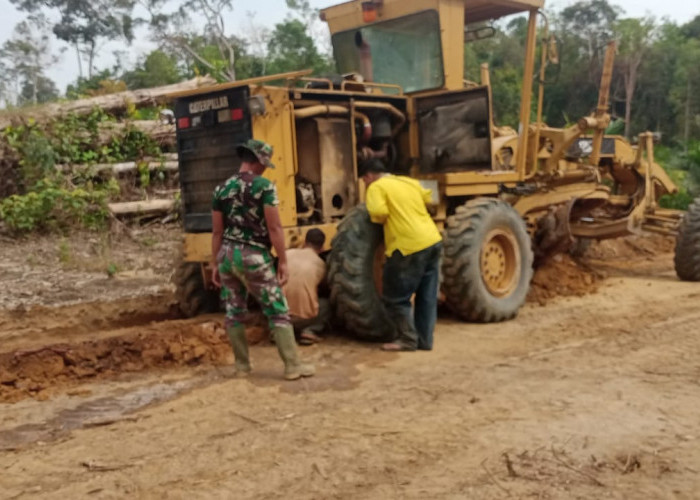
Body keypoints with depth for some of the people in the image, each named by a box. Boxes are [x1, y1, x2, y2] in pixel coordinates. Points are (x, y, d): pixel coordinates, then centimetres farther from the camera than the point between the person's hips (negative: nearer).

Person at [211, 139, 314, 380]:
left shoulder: (222, 189, 7)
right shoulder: (264, 186, -8)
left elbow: (217, 232, 9)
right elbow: (274, 228, -12)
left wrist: (215, 264, 14)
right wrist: (282, 261, -7)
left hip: (227, 254, 5)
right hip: (254, 256, -5)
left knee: (234, 313, 13)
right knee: (278, 312, 2)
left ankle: (242, 366, 20)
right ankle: (293, 366, 2)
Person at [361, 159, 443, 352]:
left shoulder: (376, 187, -3)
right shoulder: (411, 182, 18)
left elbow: (379, 212, -18)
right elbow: (428, 198, 30)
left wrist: (376, 218, 3)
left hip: (410, 247, -8)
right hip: (434, 242, 8)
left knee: (396, 297, 6)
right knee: (427, 297, 14)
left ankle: (408, 339, 9)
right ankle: (424, 340, 20)